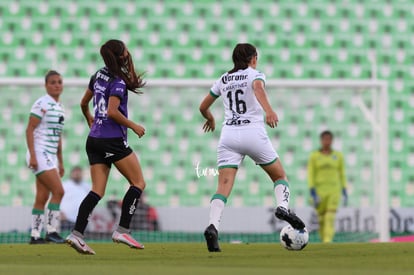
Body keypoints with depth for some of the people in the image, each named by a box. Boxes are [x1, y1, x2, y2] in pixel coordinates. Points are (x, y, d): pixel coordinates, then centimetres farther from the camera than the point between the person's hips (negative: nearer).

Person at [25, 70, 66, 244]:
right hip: (39, 154, -8)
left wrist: (60, 162, 21)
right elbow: (29, 130, -13)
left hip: (50, 156, 8)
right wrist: (32, 155, -20)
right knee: (58, 191, -16)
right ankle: (51, 231, -14)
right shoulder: (42, 104, -10)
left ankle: (35, 236, 8)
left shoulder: (59, 107, 16)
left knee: (42, 198, 6)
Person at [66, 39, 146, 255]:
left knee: (97, 190, 4)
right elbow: (112, 112, -21)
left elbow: (84, 103, 23)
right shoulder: (118, 82, -13)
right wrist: (134, 126, -9)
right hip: (113, 141, -8)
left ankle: (76, 233, -11)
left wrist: (89, 120, 41)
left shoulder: (98, 76, 11)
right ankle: (122, 231, -5)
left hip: (94, 139, 8)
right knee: (138, 183, 3)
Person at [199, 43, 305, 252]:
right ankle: (283, 207, -13)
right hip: (253, 132, -3)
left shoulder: (223, 80, 18)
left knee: (224, 186, -7)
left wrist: (210, 119, 47)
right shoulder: (255, 74, 6)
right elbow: (258, 88, -18)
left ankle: (212, 225, -29)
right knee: (280, 176, 15)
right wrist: (269, 111, -33)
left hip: (228, 135, 3)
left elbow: (203, 107, 25)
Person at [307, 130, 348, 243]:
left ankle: (328, 243, -29)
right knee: (322, 219, 6)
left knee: (330, 218, -17)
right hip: (319, 190, 0)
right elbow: (310, 175, -4)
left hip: (334, 190, 0)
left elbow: (342, 175, 11)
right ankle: (324, 243, 25)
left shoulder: (338, 156, 5)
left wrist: (345, 193, 8)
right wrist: (313, 194, -14)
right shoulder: (314, 156, 0)